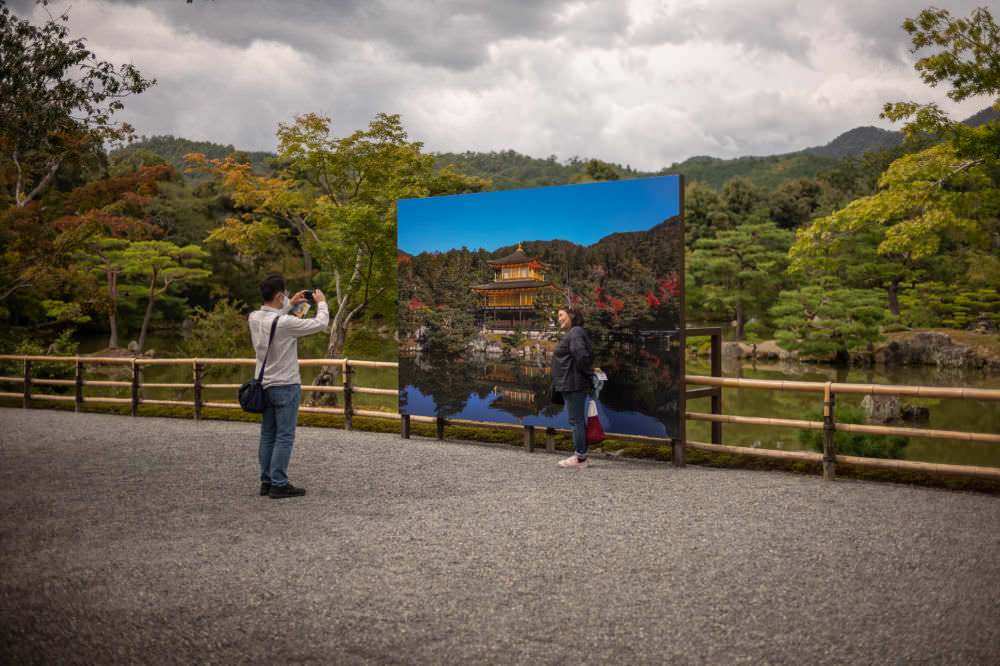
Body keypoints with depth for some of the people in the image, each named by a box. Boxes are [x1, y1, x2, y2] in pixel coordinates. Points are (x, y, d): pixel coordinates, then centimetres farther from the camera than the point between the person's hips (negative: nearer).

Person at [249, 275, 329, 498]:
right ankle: (279, 484, 0)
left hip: (264, 385, 8)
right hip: (285, 385, -8)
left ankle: (266, 481, 19)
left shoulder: (255, 318, 0)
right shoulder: (284, 323, -22)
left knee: (268, 436, 14)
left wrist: (291, 304, 25)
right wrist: (322, 303, 4)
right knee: (284, 436, -2)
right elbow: (321, 323, -13)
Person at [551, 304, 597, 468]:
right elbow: (588, 355, 20)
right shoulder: (572, 334, 18)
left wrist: (587, 374, -12)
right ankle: (581, 456, 19)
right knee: (578, 420, 13)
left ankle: (580, 457, -2)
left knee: (576, 420, -6)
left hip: (574, 385, -11)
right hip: (571, 385, 11)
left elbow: (582, 357, -24)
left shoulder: (575, 333, -14)